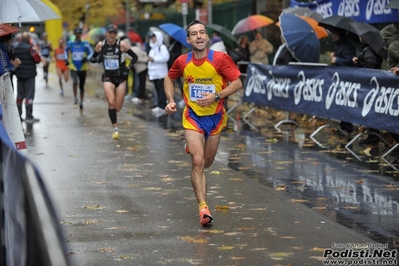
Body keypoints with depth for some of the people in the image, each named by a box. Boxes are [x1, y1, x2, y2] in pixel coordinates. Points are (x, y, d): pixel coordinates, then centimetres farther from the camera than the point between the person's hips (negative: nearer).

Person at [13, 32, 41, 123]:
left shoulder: (16, 48, 6)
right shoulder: (30, 48, -14)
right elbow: (38, 59, -16)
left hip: (19, 74, 6)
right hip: (29, 74, -6)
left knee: (19, 95, 13)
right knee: (29, 95, -4)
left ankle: (18, 116, 17)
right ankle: (29, 117, -6)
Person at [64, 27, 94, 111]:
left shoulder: (85, 44, -4)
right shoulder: (70, 43, -1)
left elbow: (91, 53, 3)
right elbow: (66, 50, 20)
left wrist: (87, 58, -16)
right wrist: (67, 59, 10)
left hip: (83, 68, 1)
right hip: (73, 67, -1)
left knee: (82, 87, 11)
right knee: (75, 81, -29)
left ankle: (81, 103, 29)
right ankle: (75, 97, -8)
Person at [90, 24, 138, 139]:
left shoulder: (122, 44, -6)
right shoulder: (100, 45, -1)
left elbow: (134, 57, 2)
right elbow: (93, 58, 9)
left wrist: (128, 68, -10)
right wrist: (96, 59, -13)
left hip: (120, 77, 0)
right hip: (108, 77, 0)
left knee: (117, 108, -1)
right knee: (111, 102, -23)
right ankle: (115, 129, -15)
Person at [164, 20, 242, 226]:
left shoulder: (220, 58, -15)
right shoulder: (182, 62, -7)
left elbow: (237, 83, -11)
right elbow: (169, 78, 14)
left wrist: (216, 96, -24)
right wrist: (171, 101, 0)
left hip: (215, 117, 0)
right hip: (193, 117, 0)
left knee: (206, 163, 16)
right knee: (197, 161, -16)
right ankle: (203, 207, -16)